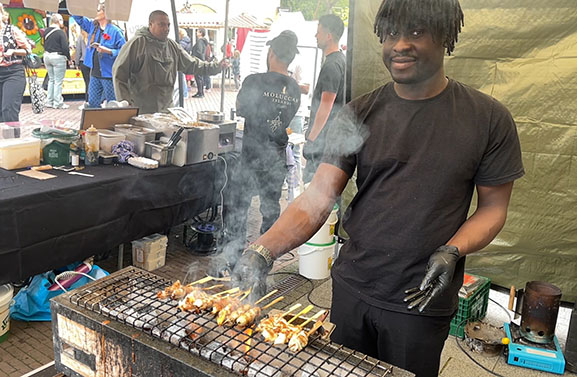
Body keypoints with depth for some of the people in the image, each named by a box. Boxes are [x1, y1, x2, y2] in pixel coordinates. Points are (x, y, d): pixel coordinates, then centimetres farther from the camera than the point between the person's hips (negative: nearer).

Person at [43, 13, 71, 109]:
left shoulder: (46, 32, 8)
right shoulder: (60, 32, -14)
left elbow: (45, 45, 15)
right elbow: (65, 47, -16)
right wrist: (68, 58, -4)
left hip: (47, 56, 7)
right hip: (58, 57, -7)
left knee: (51, 79, 16)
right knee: (58, 81, -2)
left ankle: (49, 101, 17)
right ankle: (58, 103, -1)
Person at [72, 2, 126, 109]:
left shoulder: (115, 31, -9)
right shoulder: (92, 25, 11)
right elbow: (78, 17, 20)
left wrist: (108, 51, -22)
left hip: (109, 74, -7)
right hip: (95, 73, 7)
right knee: (92, 103, 12)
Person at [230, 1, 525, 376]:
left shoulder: (488, 118, -7)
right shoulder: (361, 114, -4)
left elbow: (493, 207, 0)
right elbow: (318, 198, -10)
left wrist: (451, 252, -18)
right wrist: (263, 251, -25)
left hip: (422, 300, -2)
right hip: (351, 287, 2)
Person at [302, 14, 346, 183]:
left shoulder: (331, 65, -19)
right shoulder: (341, 59, 13)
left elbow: (325, 107, -22)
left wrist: (311, 137, -16)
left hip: (324, 138, -10)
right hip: (334, 136, 10)